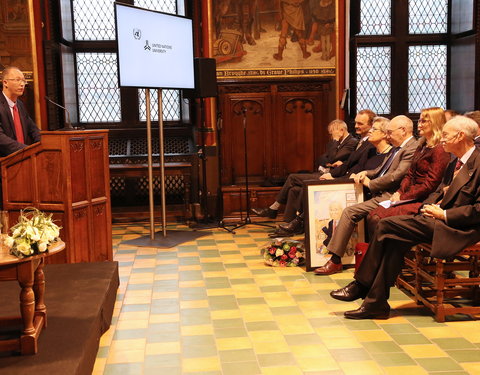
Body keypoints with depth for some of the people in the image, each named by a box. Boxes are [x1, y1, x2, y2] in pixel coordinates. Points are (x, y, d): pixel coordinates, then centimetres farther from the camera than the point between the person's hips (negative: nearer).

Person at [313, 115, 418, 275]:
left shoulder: (412, 149, -13)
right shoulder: (398, 148, 20)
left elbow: (395, 176, -21)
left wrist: (370, 183, -9)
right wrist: (366, 173, 9)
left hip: (388, 197, -11)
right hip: (380, 194, 11)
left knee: (349, 212, -19)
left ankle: (335, 261, -12)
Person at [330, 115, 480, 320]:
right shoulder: (455, 163, 19)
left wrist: (444, 214, -16)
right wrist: (429, 206, 4)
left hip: (458, 228, -9)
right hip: (439, 218, 9)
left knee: (388, 225, -19)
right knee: (394, 239, -15)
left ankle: (361, 286, -8)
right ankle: (376, 302, -12)